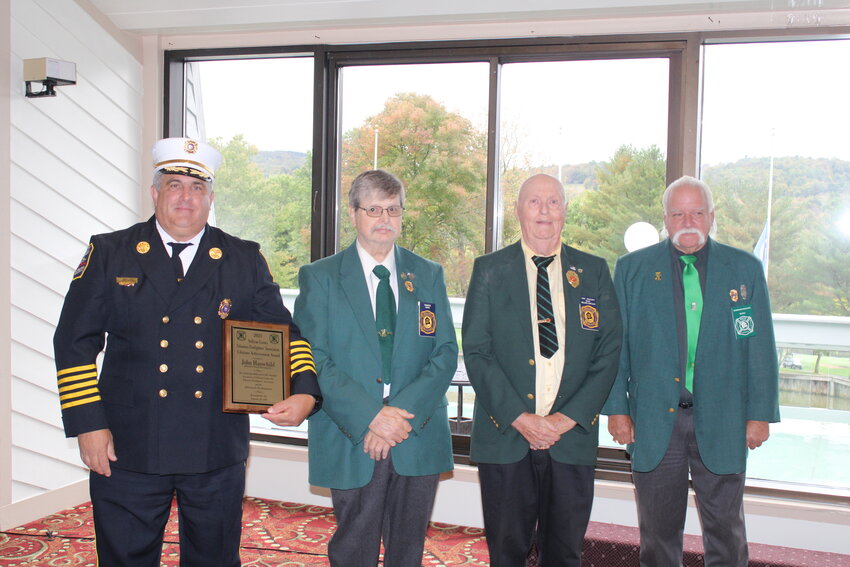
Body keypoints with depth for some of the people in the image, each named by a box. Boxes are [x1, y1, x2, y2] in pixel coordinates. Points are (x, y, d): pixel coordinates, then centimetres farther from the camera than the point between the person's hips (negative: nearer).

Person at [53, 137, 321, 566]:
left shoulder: (245, 261, 5)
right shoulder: (109, 253, 3)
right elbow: (76, 341, 2)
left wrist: (304, 393, -13)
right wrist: (87, 424, -5)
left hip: (217, 453, 1)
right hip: (128, 451, -1)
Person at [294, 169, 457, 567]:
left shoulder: (429, 276, 9)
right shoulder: (320, 278, 1)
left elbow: (446, 353, 2)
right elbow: (314, 358, -7)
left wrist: (405, 412, -13)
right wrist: (368, 418, -17)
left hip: (419, 439, 2)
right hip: (351, 441, -2)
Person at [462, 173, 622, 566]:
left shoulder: (594, 272, 8)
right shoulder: (489, 270, 4)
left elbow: (608, 353, 3)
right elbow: (476, 352, -2)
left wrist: (568, 418, -8)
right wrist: (519, 417, -12)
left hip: (572, 435, 1)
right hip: (505, 435, -1)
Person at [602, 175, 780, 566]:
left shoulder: (745, 269, 4)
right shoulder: (632, 269, 3)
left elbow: (761, 347, 4)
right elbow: (615, 345, 3)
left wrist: (760, 414, -1)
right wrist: (616, 408, -2)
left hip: (721, 422, 0)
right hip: (654, 421, 0)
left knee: (726, 534, 10)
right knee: (658, 533, 11)